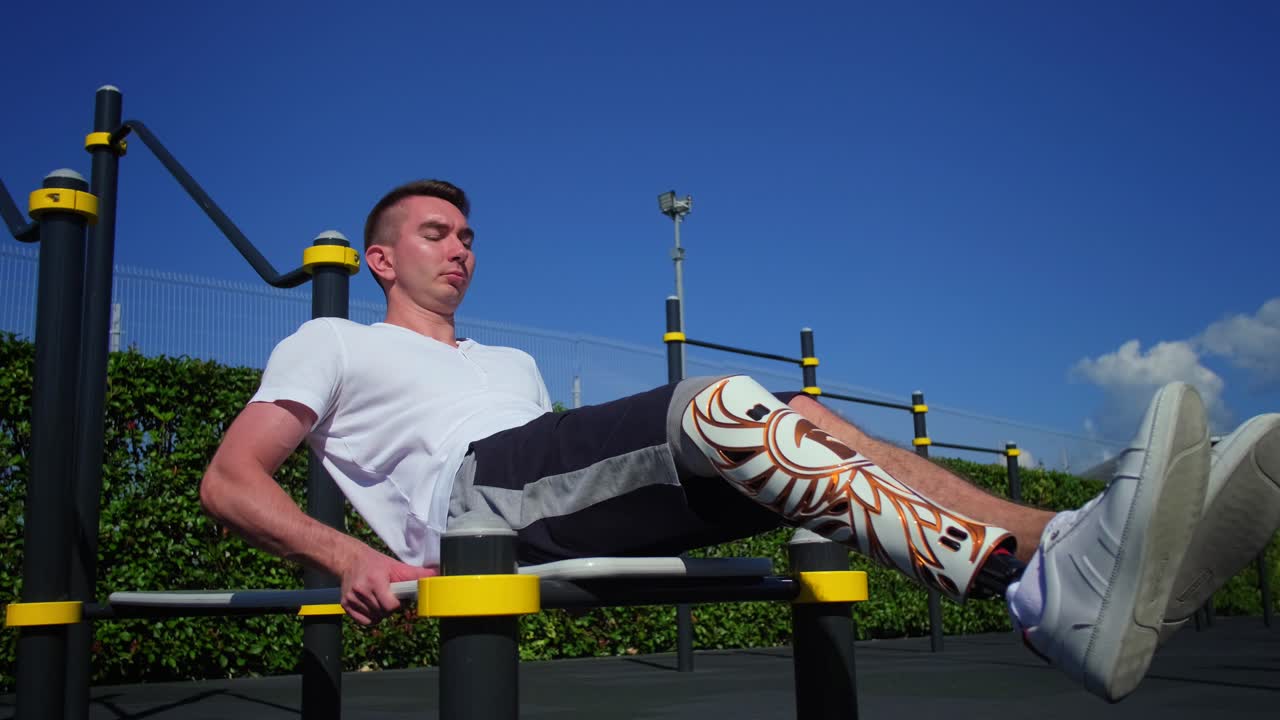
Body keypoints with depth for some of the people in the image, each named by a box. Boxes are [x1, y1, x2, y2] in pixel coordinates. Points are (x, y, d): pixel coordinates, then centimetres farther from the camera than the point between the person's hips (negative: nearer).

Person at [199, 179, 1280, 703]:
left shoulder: (510, 363, 37)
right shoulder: (330, 344, 20)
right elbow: (230, 479, 6)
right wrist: (349, 557, -14)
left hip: (557, 508, 7)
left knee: (798, 430, -15)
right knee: (720, 403, -28)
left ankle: (1066, 548, -32)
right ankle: (1048, 588, -42)